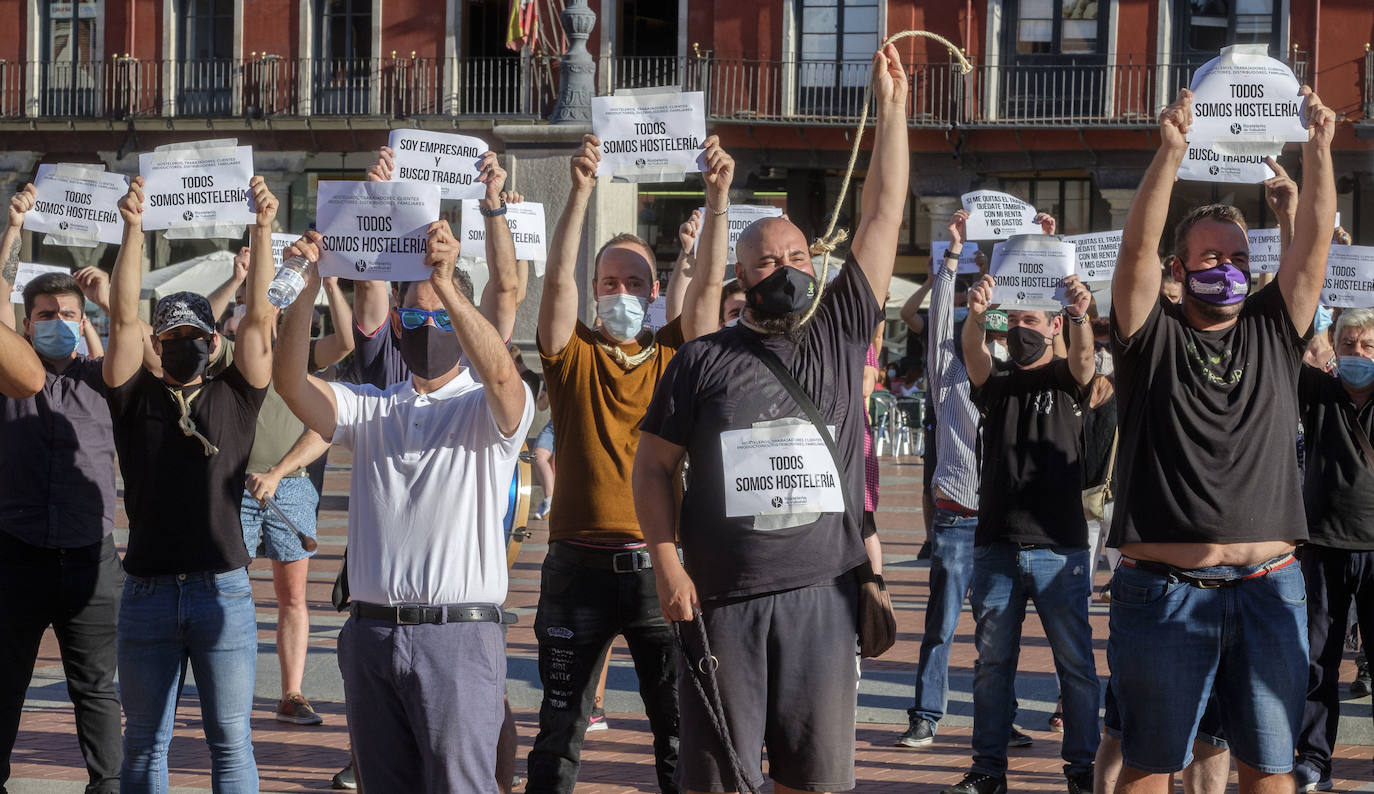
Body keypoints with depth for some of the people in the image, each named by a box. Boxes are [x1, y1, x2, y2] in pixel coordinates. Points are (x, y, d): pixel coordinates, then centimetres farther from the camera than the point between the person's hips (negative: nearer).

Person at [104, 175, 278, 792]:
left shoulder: (235, 398, 7)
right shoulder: (136, 396, 7)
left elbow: (258, 315, -3)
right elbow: (123, 317, -4)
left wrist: (263, 229, -13)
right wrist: (133, 229, -15)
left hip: (223, 589, 0)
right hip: (147, 591, 1)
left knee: (230, 740, 5)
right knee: (144, 742, 8)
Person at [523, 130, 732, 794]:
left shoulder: (674, 355, 8)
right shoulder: (574, 354, 4)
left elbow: (708, 283, -3)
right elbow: (557, 277, -9)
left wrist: (718, 198, -15)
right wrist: (581, 191, -19)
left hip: (658, 564, 1)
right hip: (580, 565, -1)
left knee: (680, 726, 4)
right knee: (561, 726, 7)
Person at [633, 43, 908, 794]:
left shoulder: (840, 335, 7)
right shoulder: (703, 359, 4)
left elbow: (882, 217, 6)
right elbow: (653, 465, 5)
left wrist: (890, 108, 5)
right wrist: (668, 564, -5)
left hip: (822, 596, 2)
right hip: (720, 600, -1)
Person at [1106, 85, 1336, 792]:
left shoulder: (1272, 331, 11)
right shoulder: (1152, 337, 2)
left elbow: (1315, 243, 1)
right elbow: (1139, 246, -12)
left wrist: (1318, 147, -11)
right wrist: (1171, 151, -23)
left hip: (1269, 588, 3)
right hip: (1164, 591, -3)